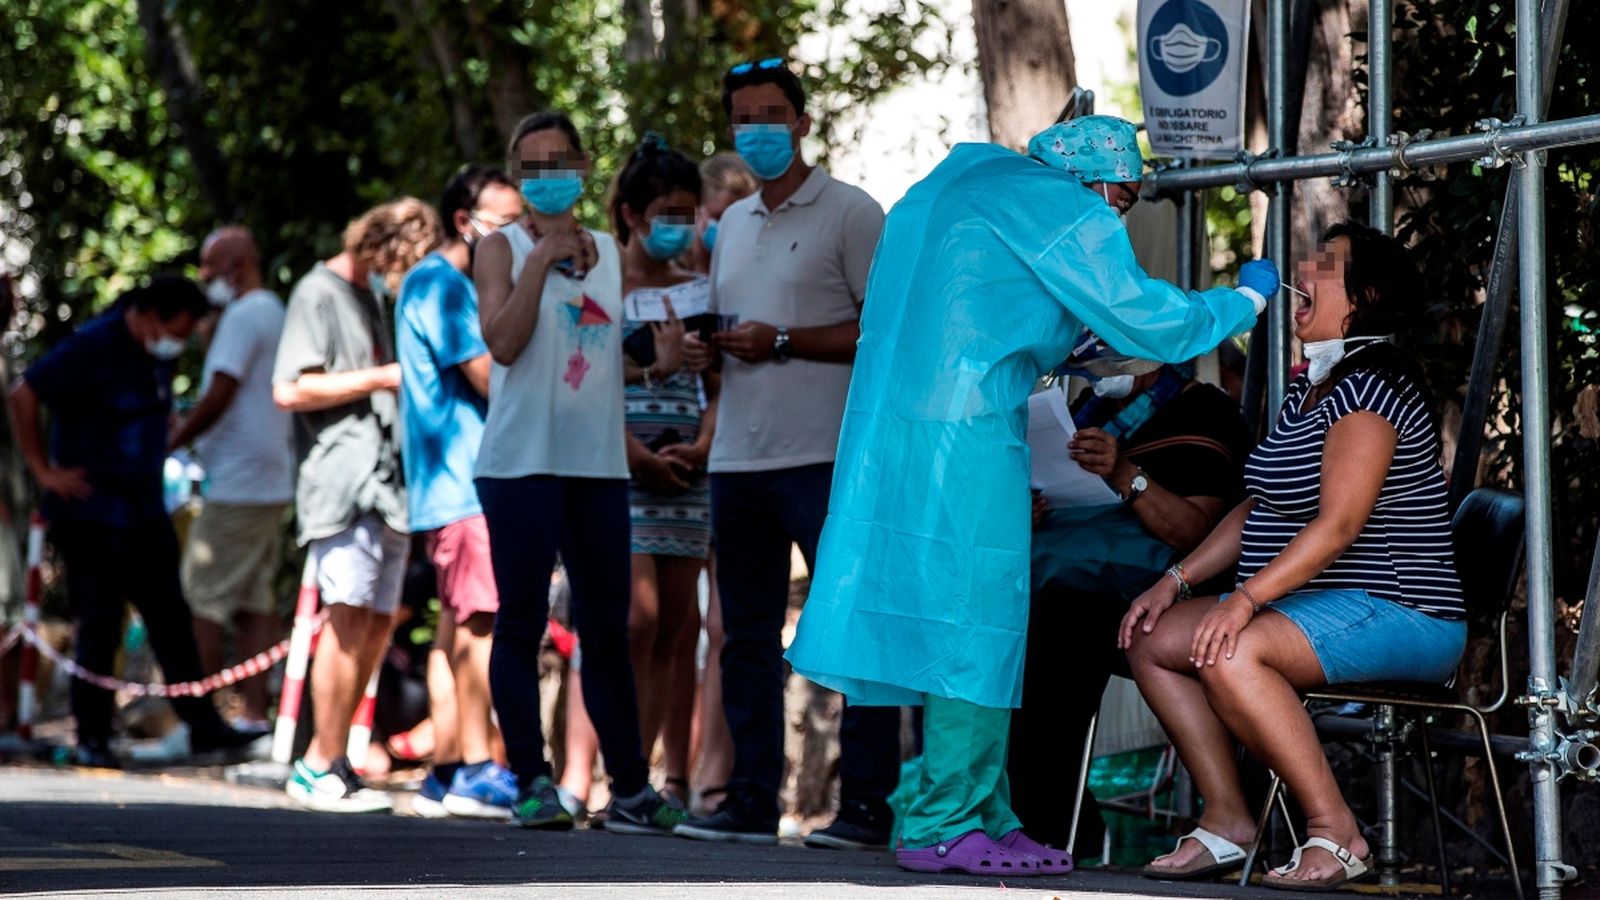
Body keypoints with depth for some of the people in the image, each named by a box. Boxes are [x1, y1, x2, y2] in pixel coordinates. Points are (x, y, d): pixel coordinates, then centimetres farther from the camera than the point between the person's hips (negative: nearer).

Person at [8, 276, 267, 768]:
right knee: (99, 627, -3)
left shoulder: (159, 354, 8)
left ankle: (203, 726, 9)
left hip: (144, 512, 8)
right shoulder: (93, 348, -16)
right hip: (91, 517, -8)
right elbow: (23, 395, -18)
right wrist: (45, 471, -16)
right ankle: (91, 739, 5)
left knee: (172, 620, 6)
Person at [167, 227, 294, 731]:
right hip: (273, 481, 10)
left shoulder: (243, 315, -11)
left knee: (203, 599, -7)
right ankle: (256, 713, 4)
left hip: (237, 482, -10)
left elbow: (220, 396, -18)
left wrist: (168, 444, -11)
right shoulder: (276, 313, 19)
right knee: (254, 602, 7)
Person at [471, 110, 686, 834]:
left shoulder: (609, 252, 16)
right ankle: (532, 782, -3)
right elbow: (503, 342, -11)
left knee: (607, 628, 6)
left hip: (598, 461, 4)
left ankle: (630, 786, 9)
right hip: (522, 457, -4)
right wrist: (540, 261, -12)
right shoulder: (501, 248, 3)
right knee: (522, 622, -5)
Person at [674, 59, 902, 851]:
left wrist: (782, 342, -16)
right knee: (747, 637, 9)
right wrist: (706, 348, 5)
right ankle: (750, 804, 15)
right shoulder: (733, 223, 20)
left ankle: (867, 806, -5)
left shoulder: (849, 213, -3)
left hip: (824, 457, -7)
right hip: (739, 456, 7)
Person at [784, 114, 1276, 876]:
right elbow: (1147, 322, -6)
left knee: (957, 620, 12)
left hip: (893, 426, 9)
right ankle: (946, 825, -6)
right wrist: (1246, 300, 8)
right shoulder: (1065, 213, -6)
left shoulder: (967, 179, 22)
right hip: (966, 435, -9)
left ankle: (986, 815, 16)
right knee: (976, 620, -6)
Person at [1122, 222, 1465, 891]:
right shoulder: (1309, 389, 17)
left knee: (1229, 653, -32)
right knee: (1154, 640, -2)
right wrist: (1176, 582, 8)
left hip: (1398, 612, -10)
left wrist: (1247, 598, -30)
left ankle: (1335, 834, -26)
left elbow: (1338, 523, -23)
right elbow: (1258, 510, 20)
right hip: (1315, 606, 10)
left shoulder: (1371, 386, -14)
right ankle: (1226, 818, -4)